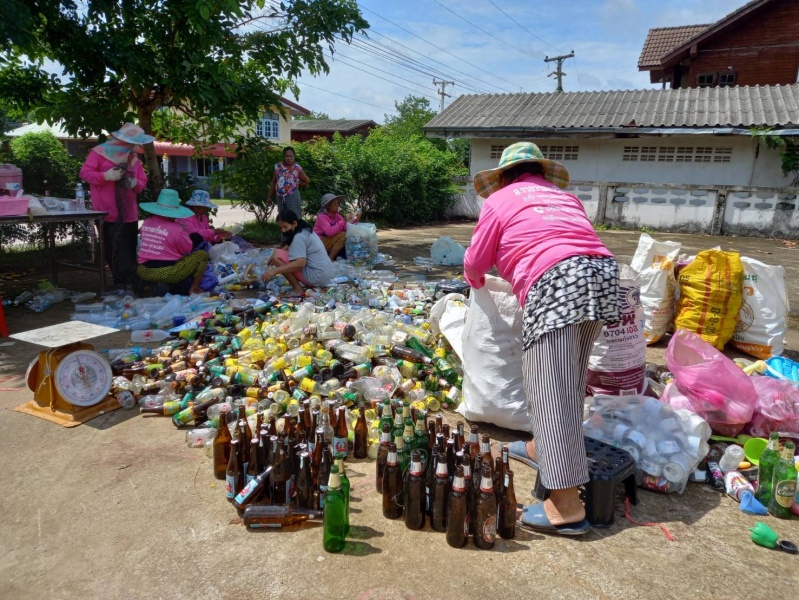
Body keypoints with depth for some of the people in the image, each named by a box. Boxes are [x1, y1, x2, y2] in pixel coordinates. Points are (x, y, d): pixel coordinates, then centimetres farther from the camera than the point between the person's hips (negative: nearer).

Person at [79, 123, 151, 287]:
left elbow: (143, 182, 12)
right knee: (112, 252, 1)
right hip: (107, 214, -4)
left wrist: (134, 183, -10)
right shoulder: (99, 152, -5)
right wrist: (106, 176, -20)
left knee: (130, 251, 3)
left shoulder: (134, 158, 12)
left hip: (129, 214, 4)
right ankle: (122, 284, 8)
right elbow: (84, 173, -6)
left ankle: (130, 284, 10)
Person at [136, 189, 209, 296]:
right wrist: (184, 231, 13)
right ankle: (194, 289, 5)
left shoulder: (146, 222, 5)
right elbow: (188, 249, 0)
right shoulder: (176, 229, -14)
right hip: (167, 273, -7)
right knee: (202, 254, 5)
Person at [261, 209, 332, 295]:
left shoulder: (299, 237, -15)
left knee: (277, 255, -11)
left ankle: (297, 288, -6)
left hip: (316, 276, -10)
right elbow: (288, 247, 21)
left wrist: (275, 271, -29)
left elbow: (300, 263, -27)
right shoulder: (305, 230, 14)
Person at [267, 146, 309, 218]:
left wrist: (295, 186, 8)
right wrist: (269, 196, 14)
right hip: (280, 197, 4)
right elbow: (273, 182, 14)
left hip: (292, 196, -4)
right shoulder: (278, 166, 5)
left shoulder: (297, 168, -4)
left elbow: (307, 181, 9)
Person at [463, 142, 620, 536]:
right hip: (601, 274, 7)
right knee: (567, 383, 20)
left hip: (556, 282, -7)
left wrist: (477, 282, 42)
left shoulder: (499, 200, 16)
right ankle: (542, 449, 37)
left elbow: (475, 262, 19)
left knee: (551, 393, -7)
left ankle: (566, 507, -6)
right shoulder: (564, 196, 31)